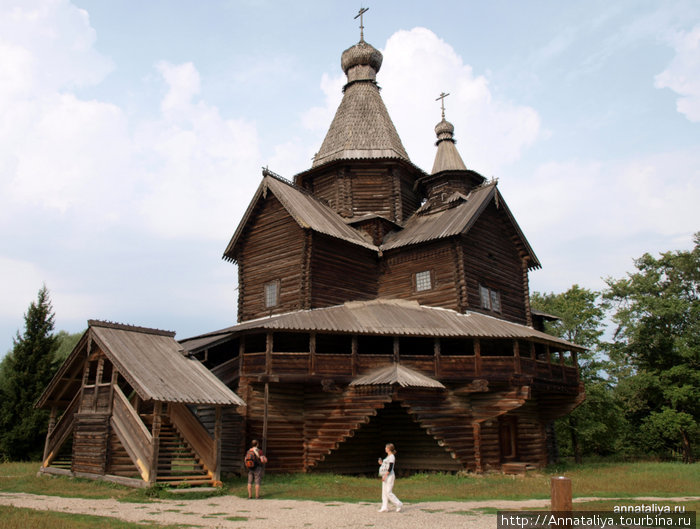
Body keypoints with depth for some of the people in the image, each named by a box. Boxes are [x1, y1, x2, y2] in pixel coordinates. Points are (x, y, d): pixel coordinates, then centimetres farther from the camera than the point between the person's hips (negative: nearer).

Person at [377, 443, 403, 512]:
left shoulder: (392, 456, -13)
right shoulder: (387, 457, 16)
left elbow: (390, 468, -20)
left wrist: (385, 475, -23)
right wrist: (381, 463, 10)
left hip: (389, 476, -10)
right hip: (385, 476, 10)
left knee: (388, 492, -10)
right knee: (384, 492, 8)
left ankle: (399, 504, -1)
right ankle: (385, 507, 11)